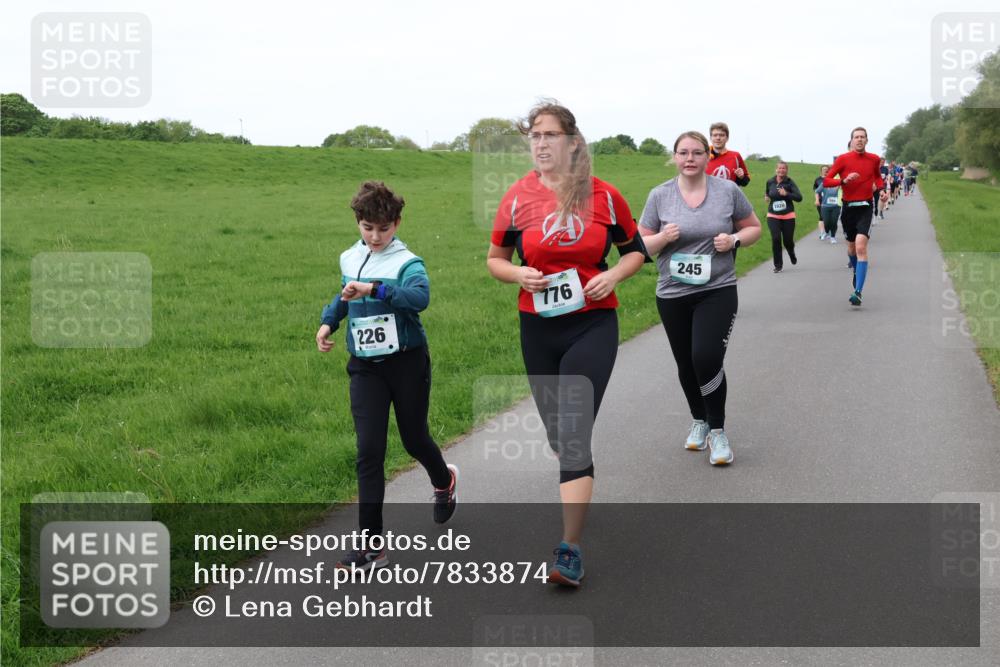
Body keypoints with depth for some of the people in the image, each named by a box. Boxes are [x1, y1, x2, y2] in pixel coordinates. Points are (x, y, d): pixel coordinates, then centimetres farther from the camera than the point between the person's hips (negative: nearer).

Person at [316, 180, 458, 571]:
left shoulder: (407, 263, -13)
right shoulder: (349, 259, 6)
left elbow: (420, 296, -36)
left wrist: (373, 289, -45)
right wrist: (329, 320, 13)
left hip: (407, 362, -4)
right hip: (365, 366, 4)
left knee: (414, 439, 13)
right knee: (369, 450, -5)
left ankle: (444, 481, 49)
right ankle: (372, 543, -4)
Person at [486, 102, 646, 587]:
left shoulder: (604, 196, -3)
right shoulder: (518, 198, -1)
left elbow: (635, 249, 11)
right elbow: (495, 259, 9)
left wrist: (613, 275, -9)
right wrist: (518, 274, -12)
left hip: (593, 326, -3)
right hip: (538, 328, 3)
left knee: (573, 432, -12)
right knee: (558, 433, 13)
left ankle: (570, 551, -9)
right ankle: (580, 486, 45)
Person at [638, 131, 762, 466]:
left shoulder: (728, 190, -3)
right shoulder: (660, 195, -2)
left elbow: (754, 228, 9)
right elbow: (641, 245, 3)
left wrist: (734, 240, -12)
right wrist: (663, 237, -18)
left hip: (718, 291, -2)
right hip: (673, 295, 2)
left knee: (707, 359, -18)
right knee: (686, 364, 14)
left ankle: (717, 430, 1)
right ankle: (698, 421, 40)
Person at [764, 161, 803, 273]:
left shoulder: (789, 182, -6)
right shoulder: (770, 182, 2)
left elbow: (799, 197, -12)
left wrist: (786, 194, -23)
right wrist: (766, 197, 2)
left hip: (788, 216, -1)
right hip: (773, 216, 1)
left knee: (788, 240, 5)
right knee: (776, 239, -14)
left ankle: (792, 253, 43)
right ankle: (778, 265, -1)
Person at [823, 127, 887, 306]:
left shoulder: (873, 159, 4)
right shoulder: (843, 159, -3)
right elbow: (826, 181, -6)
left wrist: (881, 190, 6)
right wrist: (844, 180, -22)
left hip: (865, 207, -1)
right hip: (848, 207, 1)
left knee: (861, 247, -17)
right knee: (852, 247, 15)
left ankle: (858, 292, -22)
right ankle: (856, 271, 50)